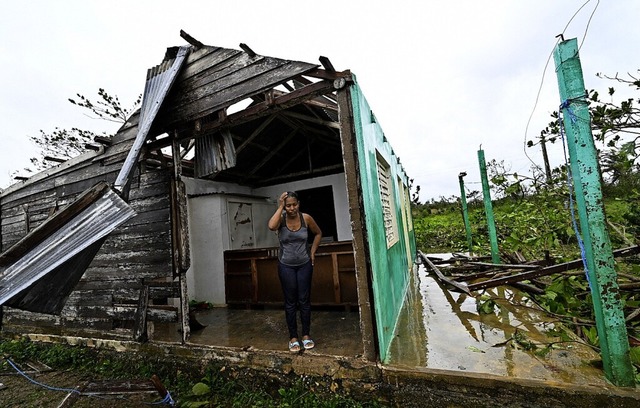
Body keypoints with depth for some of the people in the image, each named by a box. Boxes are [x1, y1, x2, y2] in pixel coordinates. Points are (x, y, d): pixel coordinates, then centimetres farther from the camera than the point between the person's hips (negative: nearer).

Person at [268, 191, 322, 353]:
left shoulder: (306, 218, -10)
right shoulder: (281, 218, -13)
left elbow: (318, 233, 7)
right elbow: (271, 226, -37)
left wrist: (312, 252, 2)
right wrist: (280, 207, -29)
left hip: (304, 264, 1)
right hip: (286, 266, -1)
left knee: (304, 300, 7)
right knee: (290, 302, 7)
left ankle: (306, 335, 22)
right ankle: (293, 337, 20)